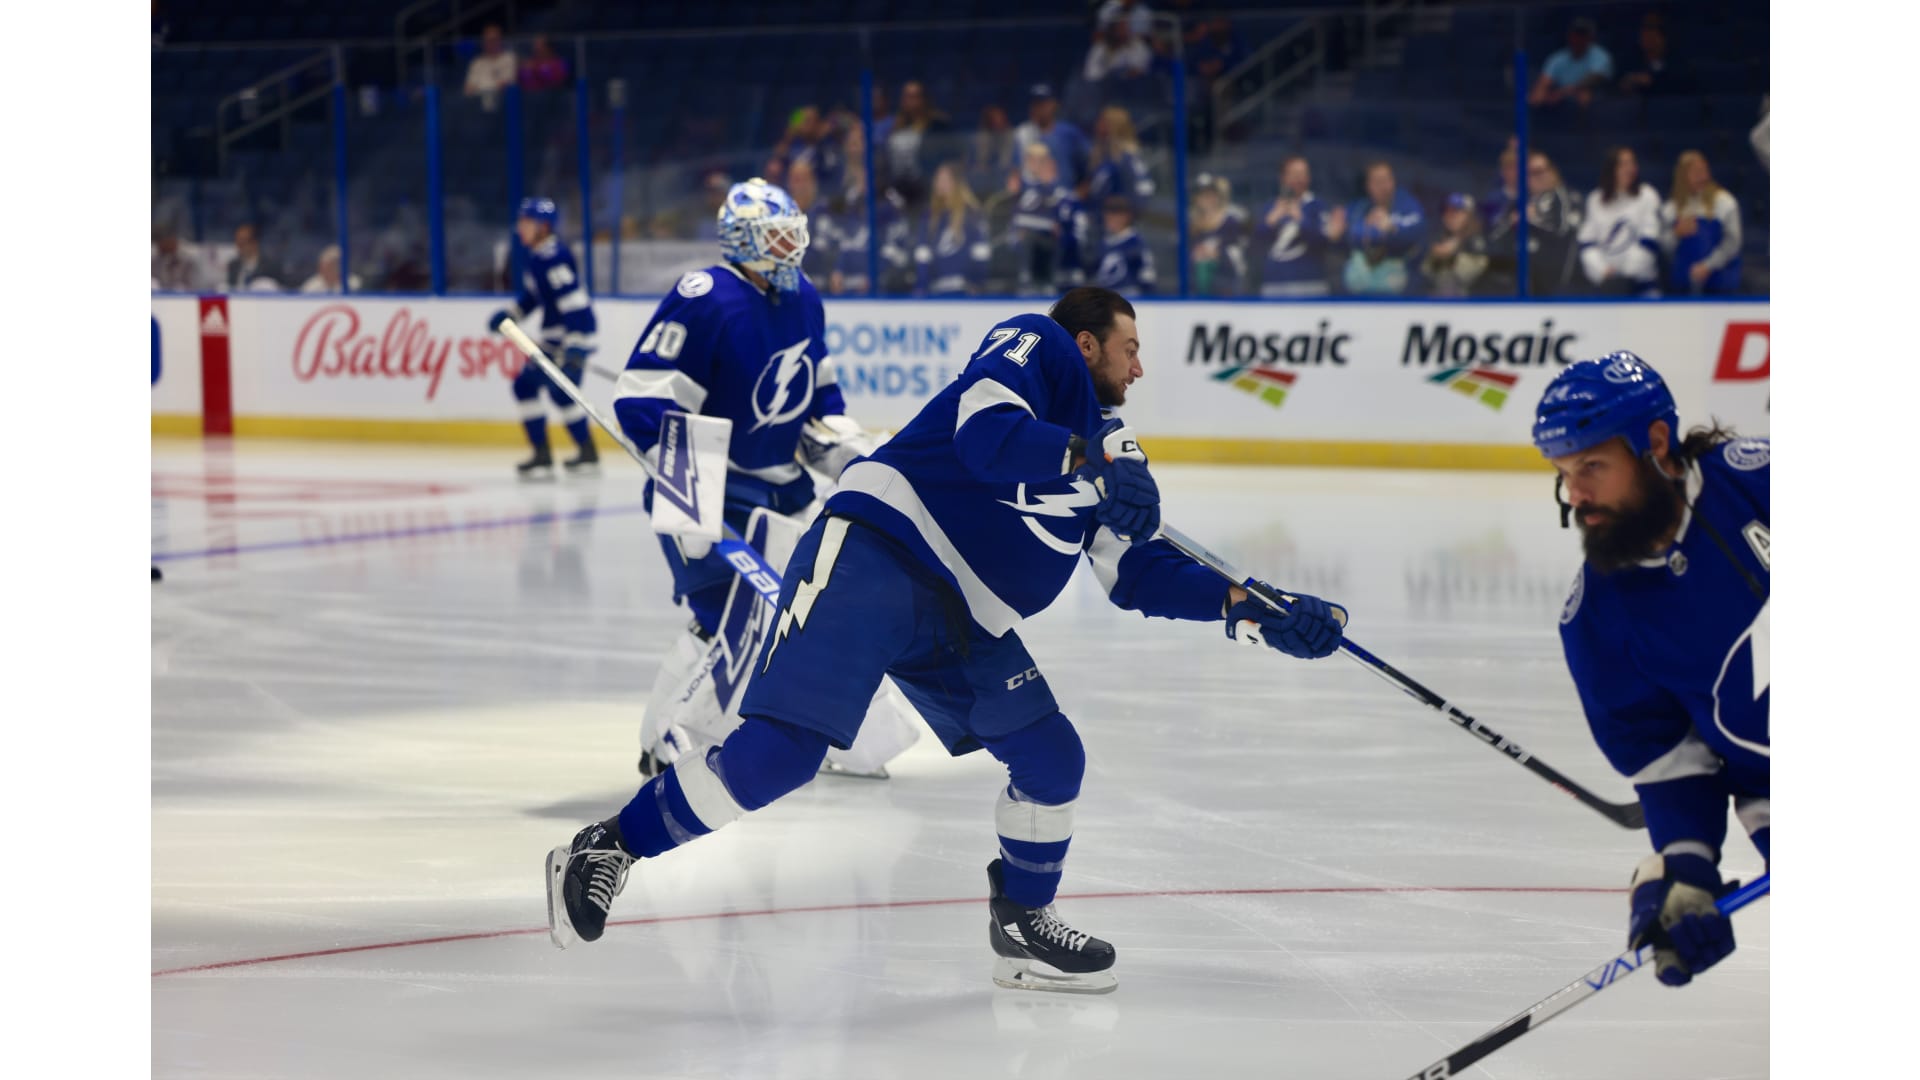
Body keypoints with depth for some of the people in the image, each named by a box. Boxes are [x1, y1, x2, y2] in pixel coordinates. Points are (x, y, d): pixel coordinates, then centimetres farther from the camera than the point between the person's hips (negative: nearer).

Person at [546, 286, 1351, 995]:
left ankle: (1023, 929, 22)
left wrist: (1250, 611, 12)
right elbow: (986, 433, -19)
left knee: (1052, 759, 3)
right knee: (779, 749, -18)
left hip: (964, 625, 9)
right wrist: (1089, 464, -27)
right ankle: (610, 848, -6)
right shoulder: (1036, 347, 0)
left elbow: (1139, 575, 21)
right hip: (874, 553, -9)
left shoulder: (1109, 446, 23)